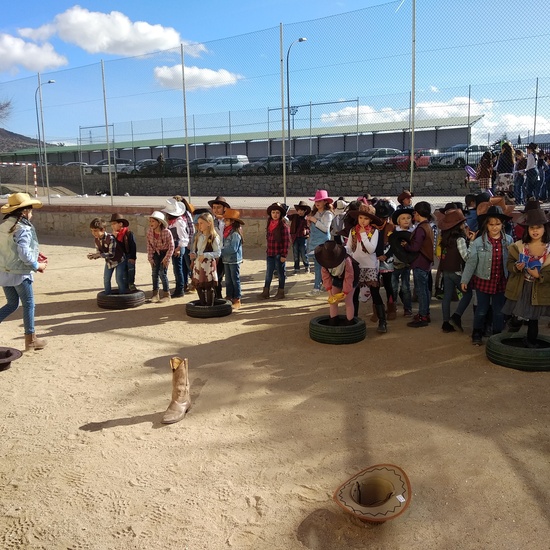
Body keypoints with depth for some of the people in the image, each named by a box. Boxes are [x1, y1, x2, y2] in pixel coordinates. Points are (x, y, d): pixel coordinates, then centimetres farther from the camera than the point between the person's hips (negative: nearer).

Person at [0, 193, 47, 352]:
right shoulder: (23, 229, -18)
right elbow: (24, 254, -24)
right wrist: (37, 266, -9)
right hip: (20, 273, -7)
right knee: (29, 304, 7)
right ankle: (30, 340, 15)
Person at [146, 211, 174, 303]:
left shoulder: (167, 232, -24)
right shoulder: (149, 231, -12)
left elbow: (171, 246, -16)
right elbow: (149, 245, -2)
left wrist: (166, 258, -17)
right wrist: (150, 257, -6)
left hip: (164, 253, -4)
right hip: (156, 253, 4)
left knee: (163, 273, -8)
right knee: (154, 273, 2)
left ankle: (166, 294, 5)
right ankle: (155, 294, 12)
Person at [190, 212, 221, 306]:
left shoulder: (214, 237, -11)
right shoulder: (198, 236, 10)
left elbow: (218, 253, -13)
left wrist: (205, 255, -23)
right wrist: (192, 254, -3)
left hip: (208, 265, -7)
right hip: (198, 264, 7)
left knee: (209, 287, 1)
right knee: (198, 286, 14)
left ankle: (210, 306, 13)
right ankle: (202, 305, 29)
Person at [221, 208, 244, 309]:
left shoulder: (235, 233, -17)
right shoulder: (226, 231, 8)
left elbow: (233, 248, -21)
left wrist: (221, 251, -16)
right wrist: (222, 254, -3)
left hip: (234, 261, -8)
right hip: (227, 260, 8)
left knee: (235, 280, 2)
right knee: (228, 281, 14)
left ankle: (237, 300, 10)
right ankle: (229, 299, 24)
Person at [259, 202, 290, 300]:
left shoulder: (283, 226, -11)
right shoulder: (269, 225, 7)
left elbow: (286, 241, -12)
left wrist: (284, 255, -14)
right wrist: (268, 250, 13)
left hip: (279, 254, -6)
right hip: (270, 254, 6)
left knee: (281, 273, 8)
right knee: (268, 273, 11)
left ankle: (281, 292, 19)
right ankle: (266, 291, 19)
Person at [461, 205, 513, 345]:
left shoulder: (508, 240, -4)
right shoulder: (478, 242, -12)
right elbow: (471, 262, -8)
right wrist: (464, 280, -6)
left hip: (501, 282, 2)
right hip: (483, 281, -2)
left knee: (499, 311, 13)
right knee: (481, 310, 9)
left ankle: (497, 335, 28)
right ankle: (477, 334, 26)